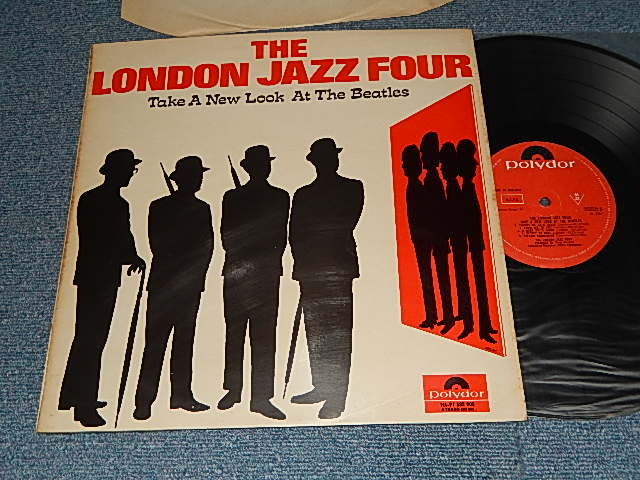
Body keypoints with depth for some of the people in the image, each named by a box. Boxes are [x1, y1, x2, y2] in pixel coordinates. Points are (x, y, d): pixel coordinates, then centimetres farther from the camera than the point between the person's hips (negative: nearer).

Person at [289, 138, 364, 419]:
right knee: (315, 330, 7)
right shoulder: (303, 195, 20)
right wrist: (301, 261, -2)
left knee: (338, 332, -9)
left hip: (338, 265, -4)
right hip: (310, 268, 5)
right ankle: (321, 387, 17)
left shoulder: (351, 188, 9)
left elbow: (345, 225, -3)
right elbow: (294, 232, 13)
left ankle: (337, 396, -8)